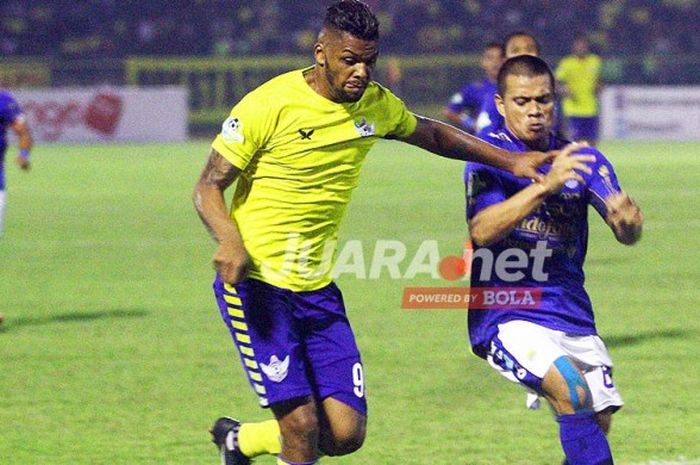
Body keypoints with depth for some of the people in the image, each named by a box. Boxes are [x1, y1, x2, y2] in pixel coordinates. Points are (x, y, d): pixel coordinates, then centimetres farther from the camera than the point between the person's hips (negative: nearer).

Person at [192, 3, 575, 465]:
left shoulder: (376, 105, 3)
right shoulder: (270, 104, -14)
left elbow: (430, 133, 25)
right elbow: (208, 187, -10)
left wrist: (509, 161, 19)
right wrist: (230, 241, -30)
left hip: (317, 289, 6)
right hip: (255, 284, -6)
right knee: (302, 425, -16)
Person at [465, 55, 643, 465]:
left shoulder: (583, 159, 8)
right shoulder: (489, 157, -4)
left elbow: (627, 234, -3)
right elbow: (482, 231, -21)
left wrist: (628, 220, -29)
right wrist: (545, 185, -33)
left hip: (574, 318, 5)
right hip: (507, 317, -5)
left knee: (598, 424, 2)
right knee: (573, 392, -27)